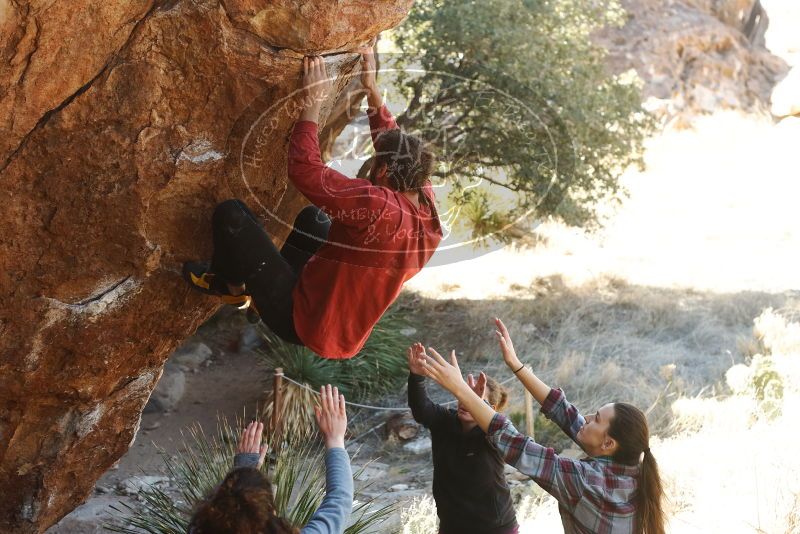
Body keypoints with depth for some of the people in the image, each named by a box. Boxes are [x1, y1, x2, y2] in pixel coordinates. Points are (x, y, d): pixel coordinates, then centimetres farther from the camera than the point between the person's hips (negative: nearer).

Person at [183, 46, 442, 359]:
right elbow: (396, 144, 10)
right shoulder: (427, 207, -8)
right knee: (313, 216, 27)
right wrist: (372, 89, 13)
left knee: (230, 215, -9)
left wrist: (313, 103, -20)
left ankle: (229, 283, 19)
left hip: (303, 324, -8)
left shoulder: (378, 207, -32)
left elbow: (304, 170, -30)